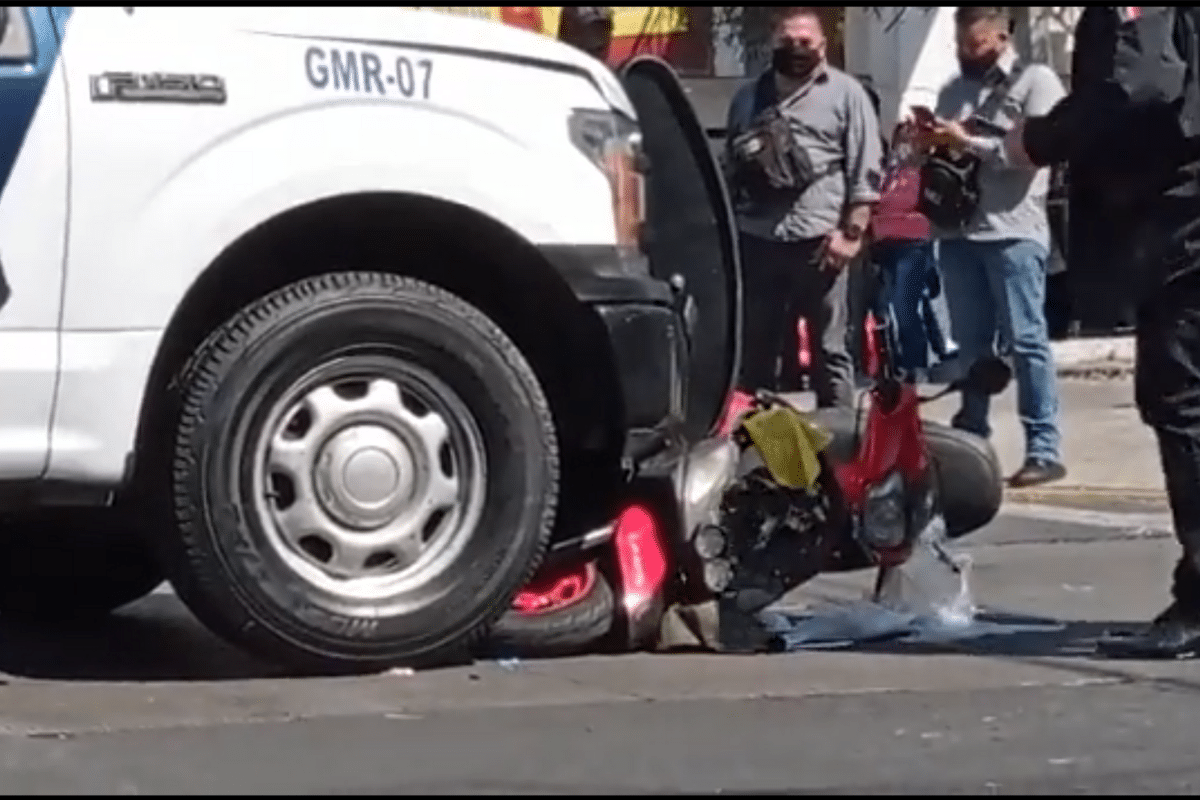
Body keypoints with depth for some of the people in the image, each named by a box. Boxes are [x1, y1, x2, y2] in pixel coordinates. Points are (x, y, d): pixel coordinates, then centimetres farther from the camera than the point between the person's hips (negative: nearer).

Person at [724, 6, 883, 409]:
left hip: (819, 240, -4)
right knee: (754, 350, 8)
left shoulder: (845, 93, 3)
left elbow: (865, 172, -2)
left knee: (829, 350, 1)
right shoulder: (749, 96, 17)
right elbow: (729, 167, 22)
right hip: (757, 240, 4)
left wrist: (851, 231, -11)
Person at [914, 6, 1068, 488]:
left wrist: (968, 143, -11)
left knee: (1025, 341, -7)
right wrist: (930, 145, 5)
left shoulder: (1036, 81, 1)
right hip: (958, 231, 6)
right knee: (969, 343, 8)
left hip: (1013, 231, -6)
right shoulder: (953, 91, 21)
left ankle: (1044, 451, -7)